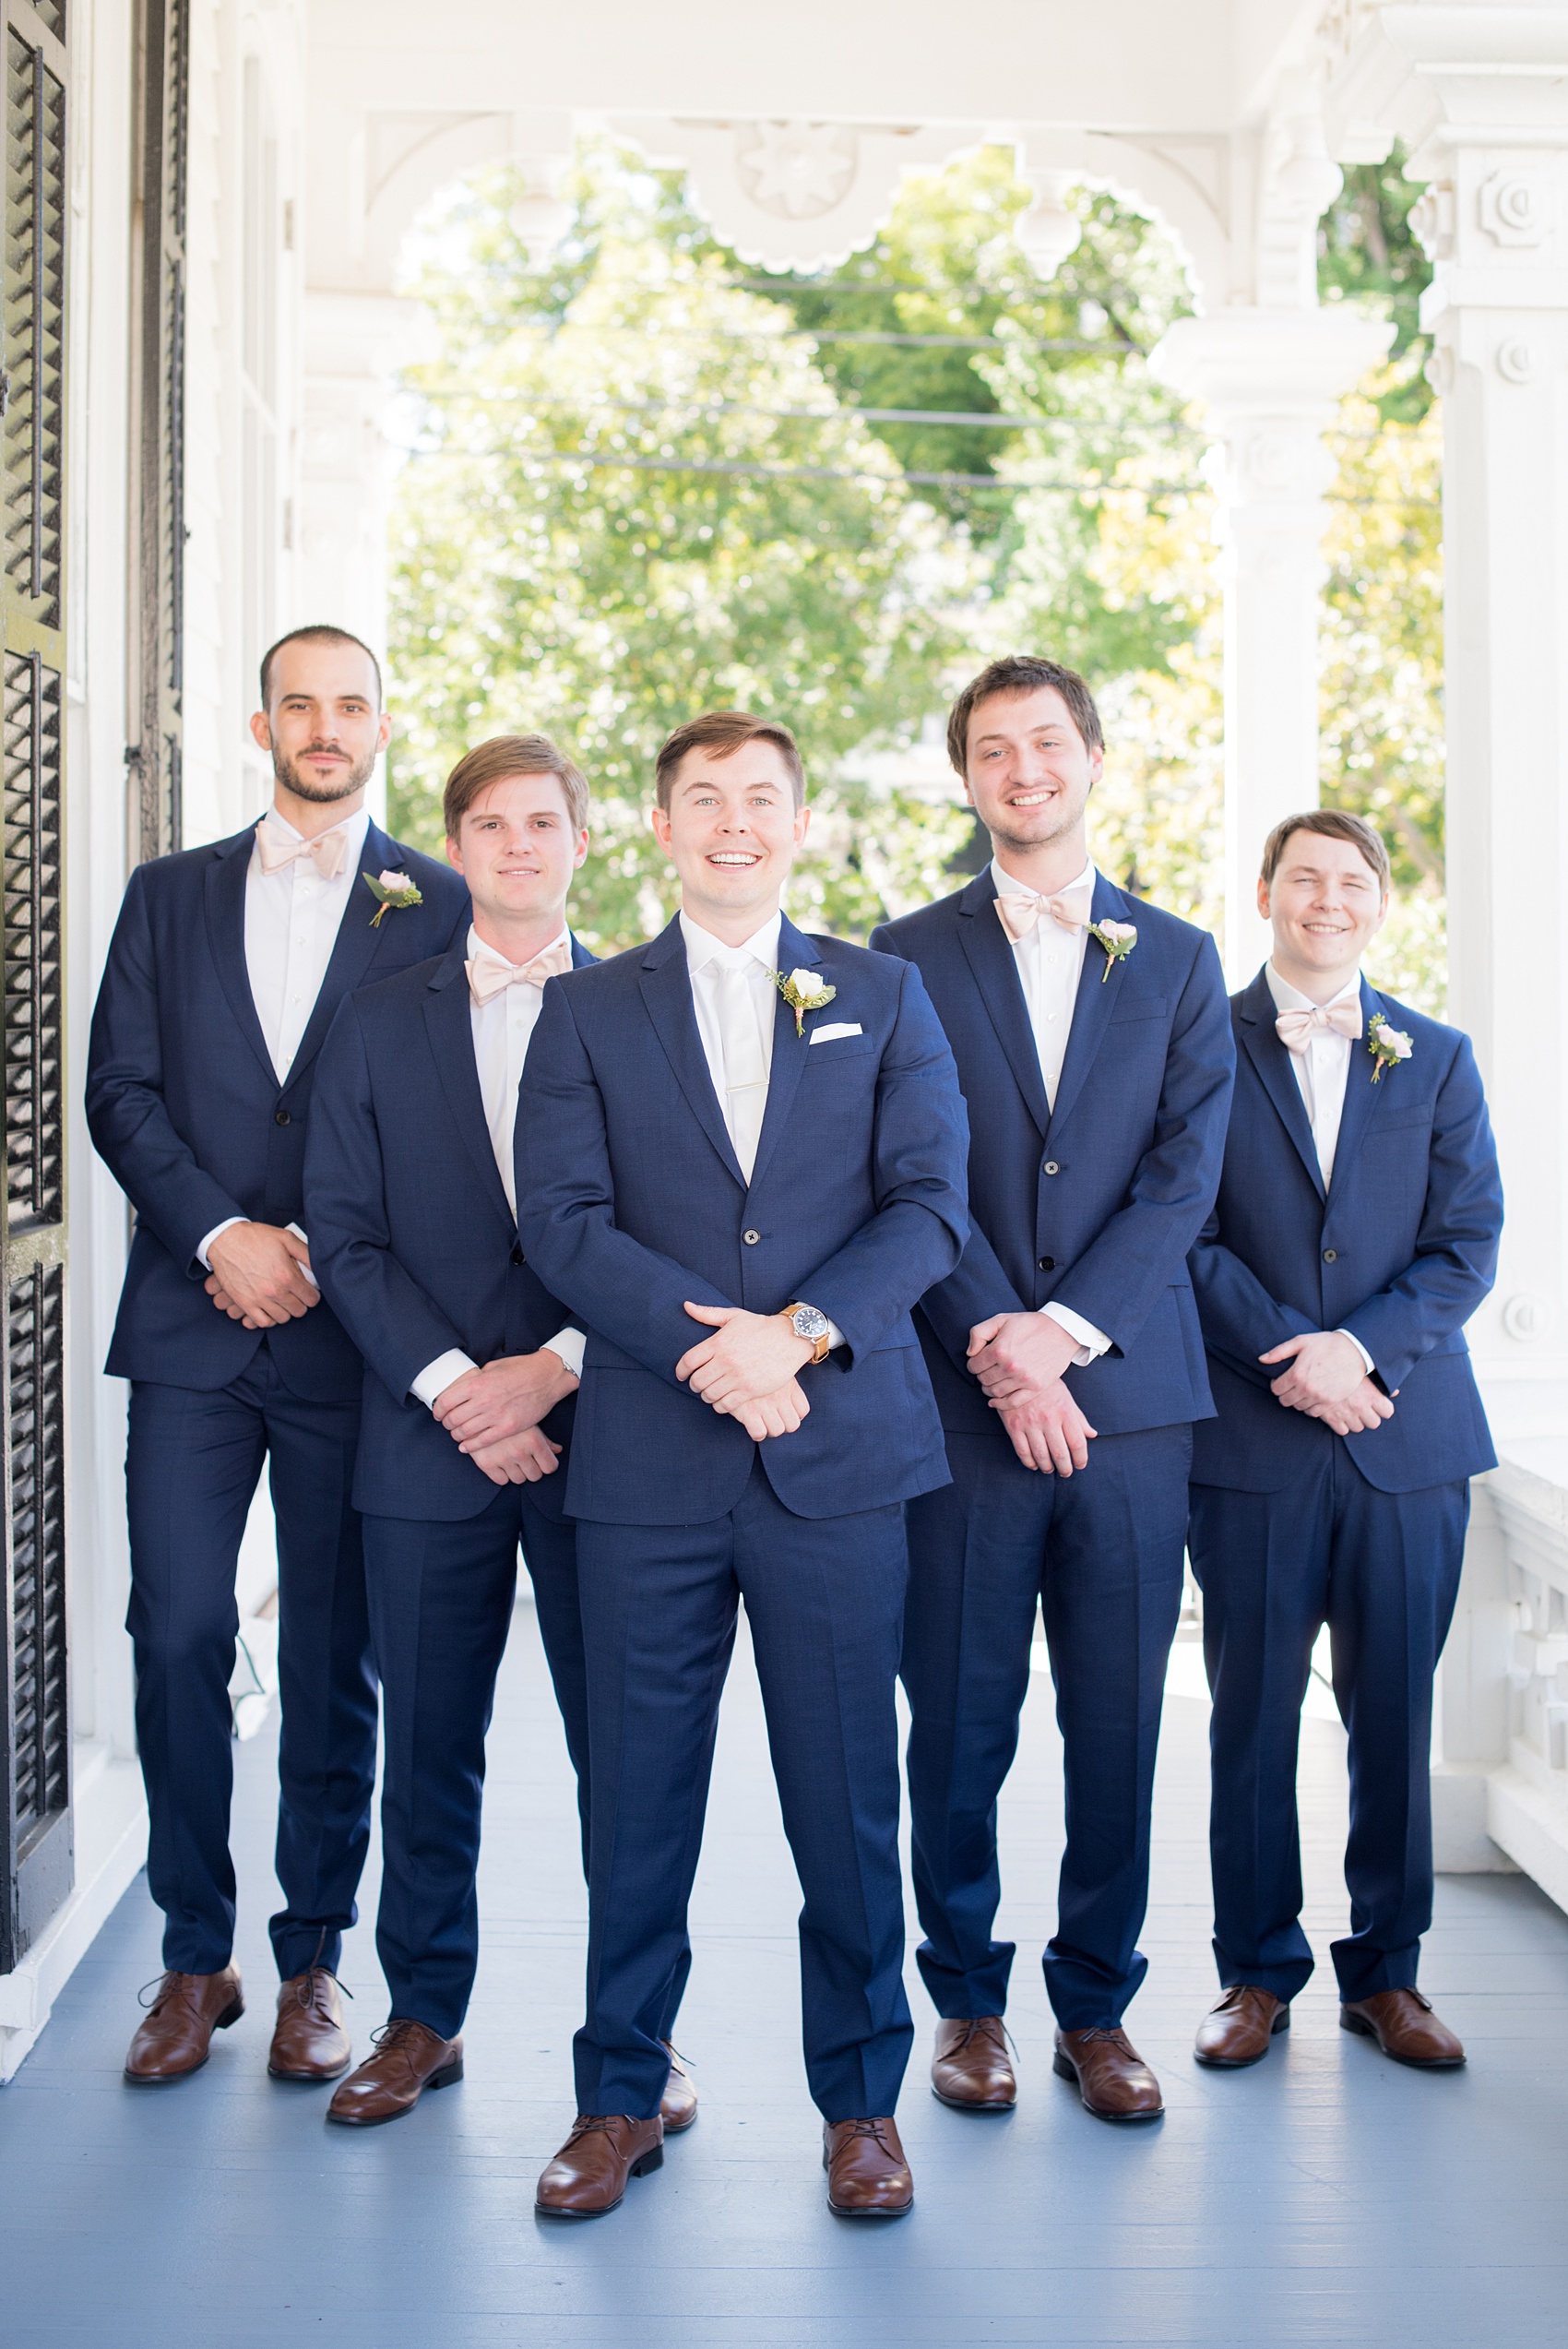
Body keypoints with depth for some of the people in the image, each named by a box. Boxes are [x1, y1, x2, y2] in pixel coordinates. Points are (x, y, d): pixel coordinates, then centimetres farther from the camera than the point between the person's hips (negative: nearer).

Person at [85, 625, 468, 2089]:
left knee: (335, 1659, 4)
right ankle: (196, 1959, 14)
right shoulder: (169, 897, 13)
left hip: (351, 1329, -2)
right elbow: (119, 1090, 5)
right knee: (176, 1634, 0)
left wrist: (321, 1250, -9)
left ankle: (312, 1965, 16)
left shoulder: (439, 908, 6)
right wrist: (220, 1234, -9)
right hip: (189, 1322, 2)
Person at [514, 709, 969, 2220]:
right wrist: (703, 1343, -15)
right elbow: (561, 1223, -1)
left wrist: (797, 1331, -14)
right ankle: (620, 2098, 22)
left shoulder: (882, 999, 11)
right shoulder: (586, 1012, 10)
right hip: (648, 1461, 0)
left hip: (840, 1448, 0)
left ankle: (861, 2102, 20)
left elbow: (929, 1205, 1)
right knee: (638, 1793, 6)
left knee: (846, 1792, 4)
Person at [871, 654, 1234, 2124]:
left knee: (1118, 1723, 6)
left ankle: (1097, 2007, 20)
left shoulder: (1179, 962, 11)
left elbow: (1185, 1174, 1)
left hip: (1131, 1391, 1)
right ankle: (967, 2000, 20)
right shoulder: (909, 956, 7)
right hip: (960, 1395, -1)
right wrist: (997, 1345, -13)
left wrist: (1063, 1328, -11)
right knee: (960, 1721, 4)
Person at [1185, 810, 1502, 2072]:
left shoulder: (1437, 1058, 11)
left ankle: (1387, 1971, 21)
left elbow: (1467, 1244, 4)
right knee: (1253, 1713, 4)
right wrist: (1295, 1359, -12)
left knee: (1396, 1713, 7)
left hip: (1408, 1434, 2)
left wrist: (1361, 1346, -11)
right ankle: (1258, 1972, 18)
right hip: (1251, 1440, -2)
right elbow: (1187, 1234, -2)